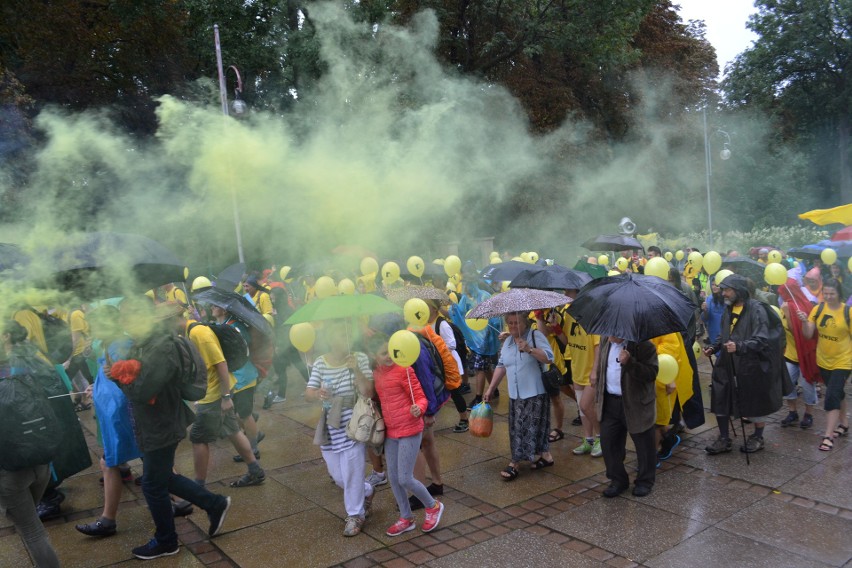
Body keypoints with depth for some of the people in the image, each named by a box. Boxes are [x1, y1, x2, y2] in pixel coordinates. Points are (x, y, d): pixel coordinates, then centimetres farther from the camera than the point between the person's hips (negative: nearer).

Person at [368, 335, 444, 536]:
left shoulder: (403, 370, -14)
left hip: (409, 430, -7)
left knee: (405, 479, -5)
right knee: (393, 477, 12)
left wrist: (418, 409, -32)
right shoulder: (375, 374, 5)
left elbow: (421, 398, -13)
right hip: (390, 431, 7)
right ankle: (406, 518, 30)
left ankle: (434, 506, 20)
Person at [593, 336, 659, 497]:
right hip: (610, 403, 5)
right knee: (608, 442, 8)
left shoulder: (643, 345, -16)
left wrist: (629, 362, -34)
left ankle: (645, 481, 29)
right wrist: (598, 400, 16)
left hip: (636, 405, -5)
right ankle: (618, 480, 25)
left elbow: (651, 373, -22)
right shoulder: (605, 342, 4)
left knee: (644, 445, 9)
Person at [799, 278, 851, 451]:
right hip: (823, 361, 4)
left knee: (832, 396, -10)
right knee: (837, 393, 21)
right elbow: (808, 335, -9)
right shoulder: (818, 309, -7)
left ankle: (828, 436, -4)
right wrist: (804, 321, -28)